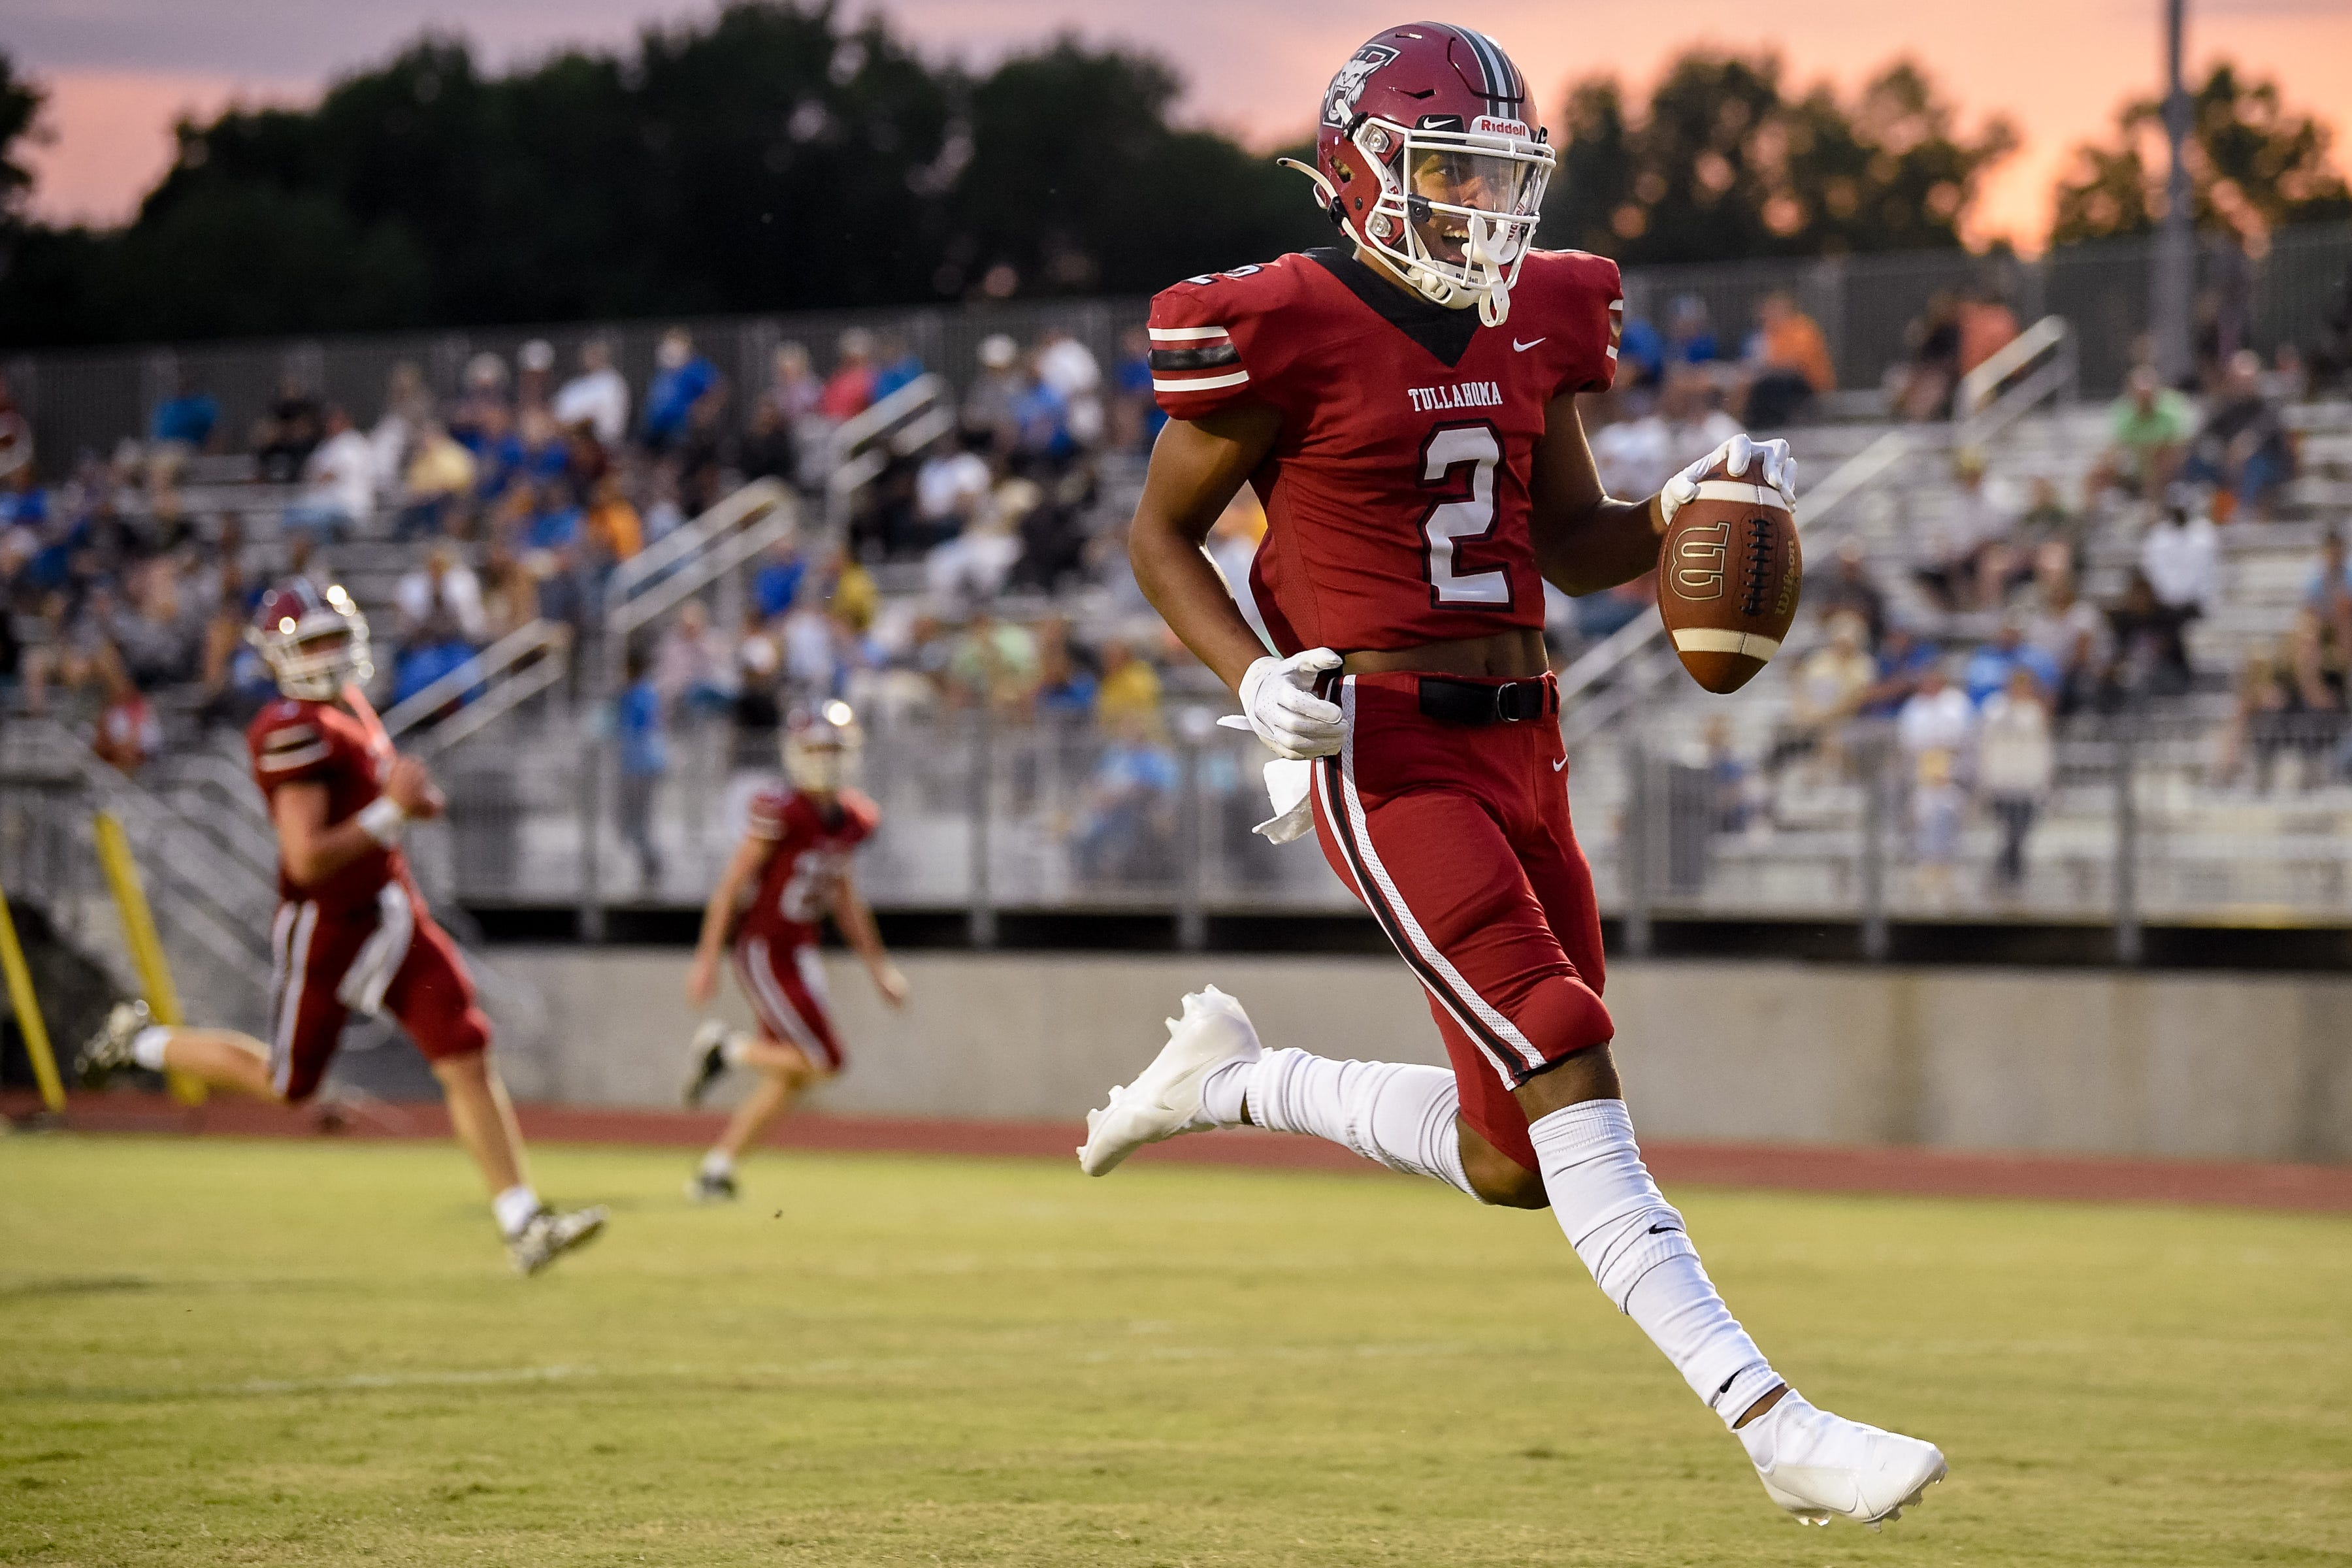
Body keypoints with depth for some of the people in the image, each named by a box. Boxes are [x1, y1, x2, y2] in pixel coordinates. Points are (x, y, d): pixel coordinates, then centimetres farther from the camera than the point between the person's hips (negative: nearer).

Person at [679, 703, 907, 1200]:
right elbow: (731, 884, -14)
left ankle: (717, 1167, 17)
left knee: (789, 1078, 7)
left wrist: (877, 964, 20)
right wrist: (707, 958, -15)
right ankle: (726, 1047, 7)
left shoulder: (852, 819, 5)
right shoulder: (781, 811, -18)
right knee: (822, 1060, -12)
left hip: (800, 953, 8)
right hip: (761, 950, -8)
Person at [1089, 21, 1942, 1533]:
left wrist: (1690, 504, -2)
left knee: (1512, 1161, 10)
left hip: (1520, 748, 7)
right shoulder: (1285, 330, -9)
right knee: (1570, 1075, -18)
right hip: (1382, 756, -7)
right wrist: (1254, 678, -15)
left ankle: (1235, 1080, 34)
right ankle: (1776, 1428, -21)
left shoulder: (1533, 320, 10)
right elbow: (1160, 537, 0)